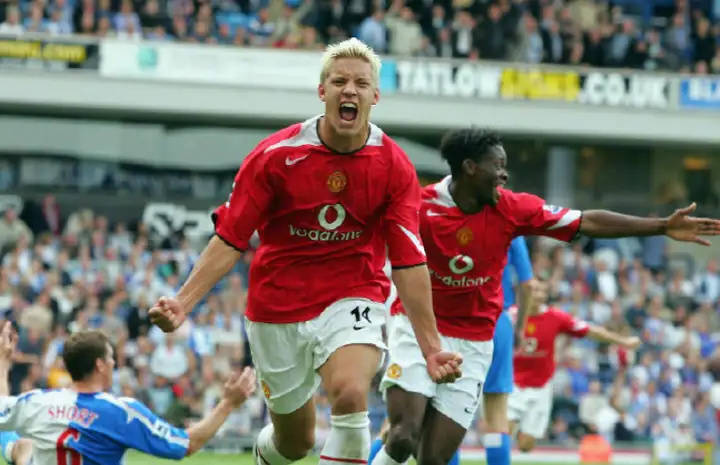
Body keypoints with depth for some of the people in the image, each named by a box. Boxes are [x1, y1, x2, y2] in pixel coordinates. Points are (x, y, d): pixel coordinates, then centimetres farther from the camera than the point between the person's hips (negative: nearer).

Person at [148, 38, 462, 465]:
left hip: (354, 298, -1)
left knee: (351, 395, -31)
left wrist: (431, 348, -13)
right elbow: (230, 240, -8)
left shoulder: (394, 166, -9)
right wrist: (182, 304, -19)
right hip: (278, 306, 1)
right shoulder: (276, 155, -11)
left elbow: (408, 261, -8)